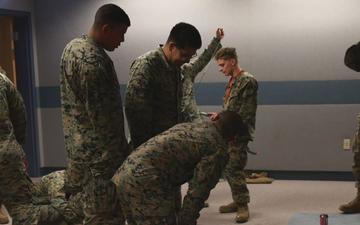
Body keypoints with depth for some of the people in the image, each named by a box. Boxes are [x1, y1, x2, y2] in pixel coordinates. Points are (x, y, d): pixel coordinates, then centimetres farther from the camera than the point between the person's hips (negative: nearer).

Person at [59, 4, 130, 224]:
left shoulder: (72, 46, 9)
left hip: (76, 141, 10)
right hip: (98, 149, -10)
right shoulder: (94, 61, -23)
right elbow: (101, 115, -23)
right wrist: (120, 151, -14)